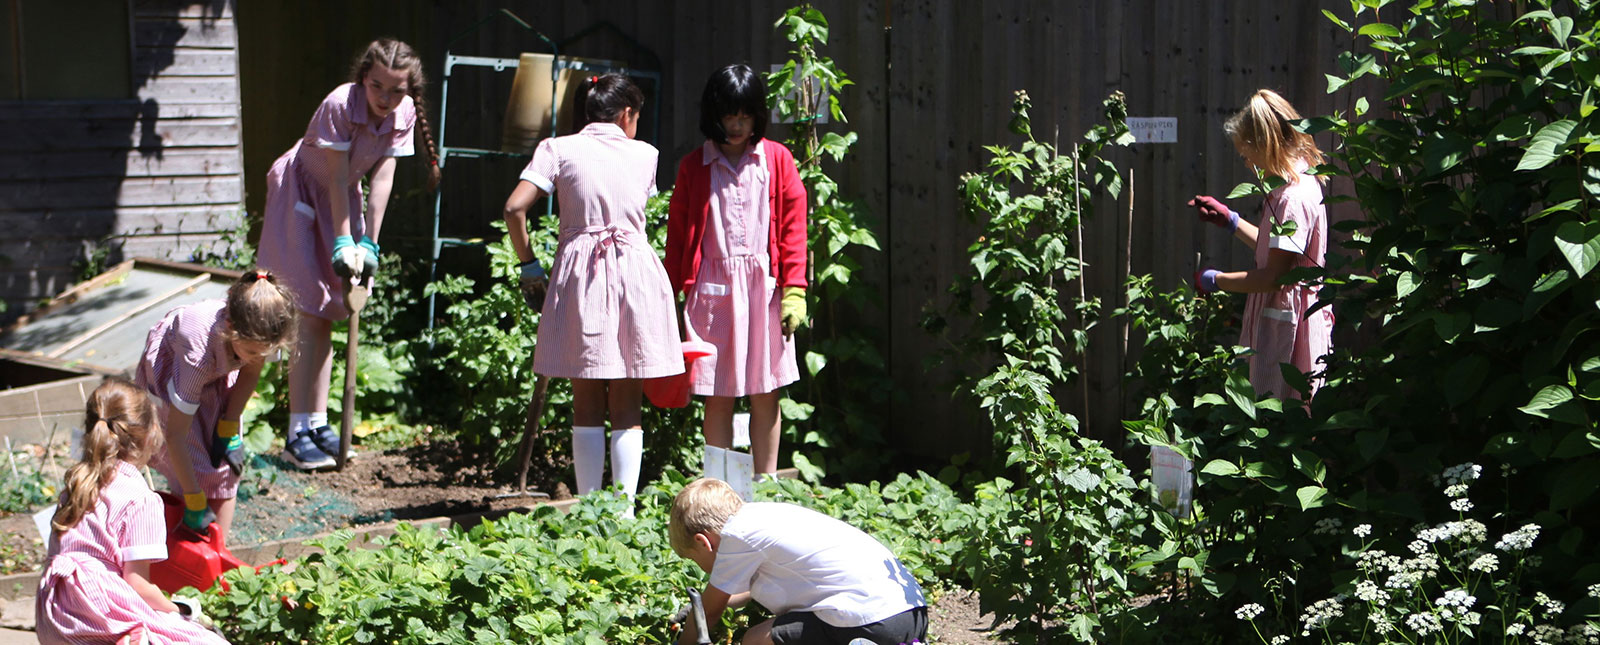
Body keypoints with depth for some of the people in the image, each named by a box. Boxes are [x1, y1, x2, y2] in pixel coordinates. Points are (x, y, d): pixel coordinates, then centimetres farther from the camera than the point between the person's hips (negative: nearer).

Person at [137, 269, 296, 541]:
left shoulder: (255, 335, -33)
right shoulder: (199, 352, -44)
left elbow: (250, 373, -6)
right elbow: (176, 436, -36)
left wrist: (229, 431, -8)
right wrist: (195, 504, -31)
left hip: (220, 370, 4)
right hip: (169, 366, -4)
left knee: (227, 464, -2)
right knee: (196, 466, -12)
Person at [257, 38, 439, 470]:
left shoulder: (404, 114, -11)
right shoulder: (340, 105, -29)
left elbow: (382, 178, -11)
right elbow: (338, 178, -26)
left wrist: (369, 243, -13)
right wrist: (344, 242, -24)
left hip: (340, 199, 6)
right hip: (301, 192, -6)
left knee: (326, 314, 9)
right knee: (309, 313, -12)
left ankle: (318, 424, 15)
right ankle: (298, 434, -11)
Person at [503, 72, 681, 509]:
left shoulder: (559, 149, 3)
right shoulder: (644, 154, 9)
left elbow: (515, 208, -8)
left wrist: (528, 266, 2)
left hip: (579, 272, -1)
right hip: (636, 273, 1)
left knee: (587, 402, 7)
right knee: (627, 406, 6)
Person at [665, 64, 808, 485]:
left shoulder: (777, 159, 7)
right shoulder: (693, 166, 6)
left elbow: (793, 226, 4)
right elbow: (677, 232, 6)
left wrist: (794, 291, -3)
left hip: (765, 286, 1)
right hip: (712, 288, 0)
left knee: (766, 394, 4)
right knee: (718, 396, 1)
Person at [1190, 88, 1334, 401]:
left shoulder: (1293, 197, -21)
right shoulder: (1300, 184, 11)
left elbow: (1274, 276, -23)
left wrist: (1214, 280, -11)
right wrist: (1229, 219, 22)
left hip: (1289, 326, -10)